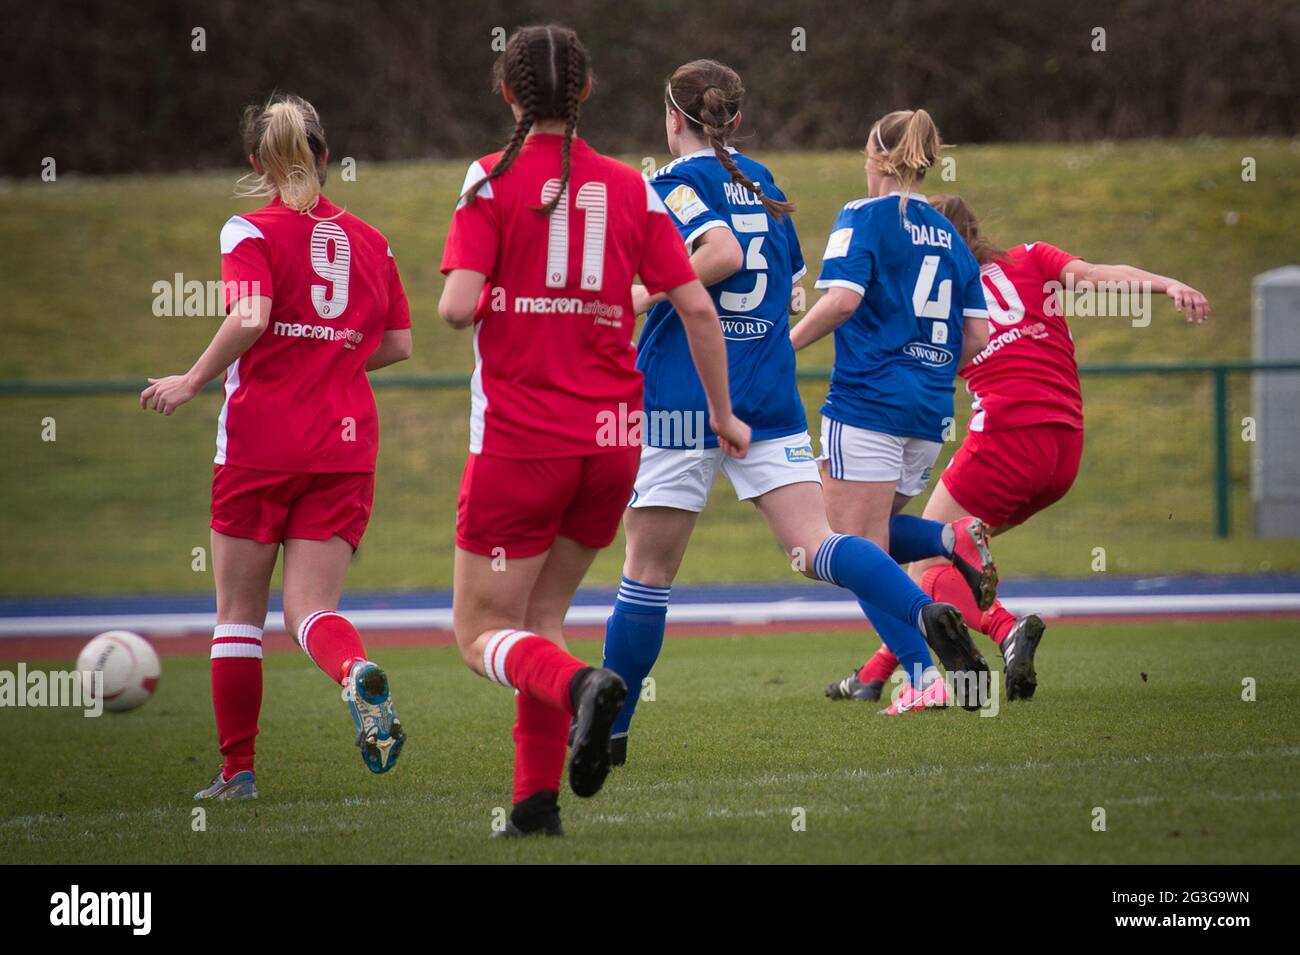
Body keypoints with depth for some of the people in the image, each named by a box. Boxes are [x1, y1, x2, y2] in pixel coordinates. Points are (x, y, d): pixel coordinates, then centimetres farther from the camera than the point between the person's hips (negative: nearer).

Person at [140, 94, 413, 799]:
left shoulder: (251, 231, -4)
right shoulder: (369, 240, 10)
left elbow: (250, 318, -20)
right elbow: (397, 343, 13)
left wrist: (191, 383, -8)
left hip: (261, 442, -3)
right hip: (346, 444, 3)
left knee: (240, 611, 10)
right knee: (311, 609, 2)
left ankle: (236, 771, 12)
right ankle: (359, 672, -32)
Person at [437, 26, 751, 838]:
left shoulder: (493, 180, -5)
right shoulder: (630, 188, 6)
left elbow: (459, 305, -15)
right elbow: (697, 307, 4)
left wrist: (465, 303, 9)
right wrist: (723, 413, 16)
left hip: (519, 441, -4)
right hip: (614, 439, 4)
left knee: (483, 633, 4)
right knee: (542, 613, 19)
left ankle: (580, 687, -28)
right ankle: (538, 803, 10)